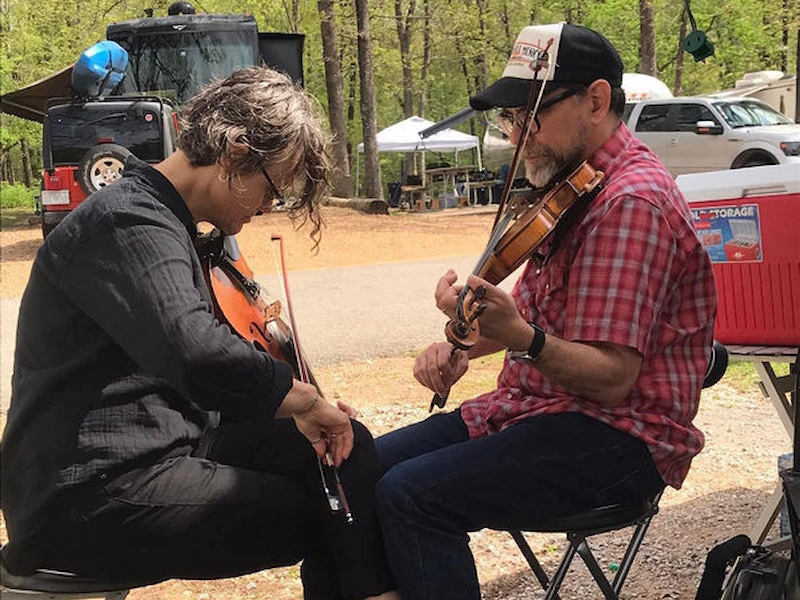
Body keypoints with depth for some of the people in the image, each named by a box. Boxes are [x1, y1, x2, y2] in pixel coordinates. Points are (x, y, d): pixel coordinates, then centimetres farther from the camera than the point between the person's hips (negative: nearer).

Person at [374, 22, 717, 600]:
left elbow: (612, 378, -23)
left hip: (620, 436, -10)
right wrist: (464, 345, 5)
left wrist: (521, 336, -40)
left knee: (412, 496, -26)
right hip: (537, 404, 10)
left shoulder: (632, 200, -19)